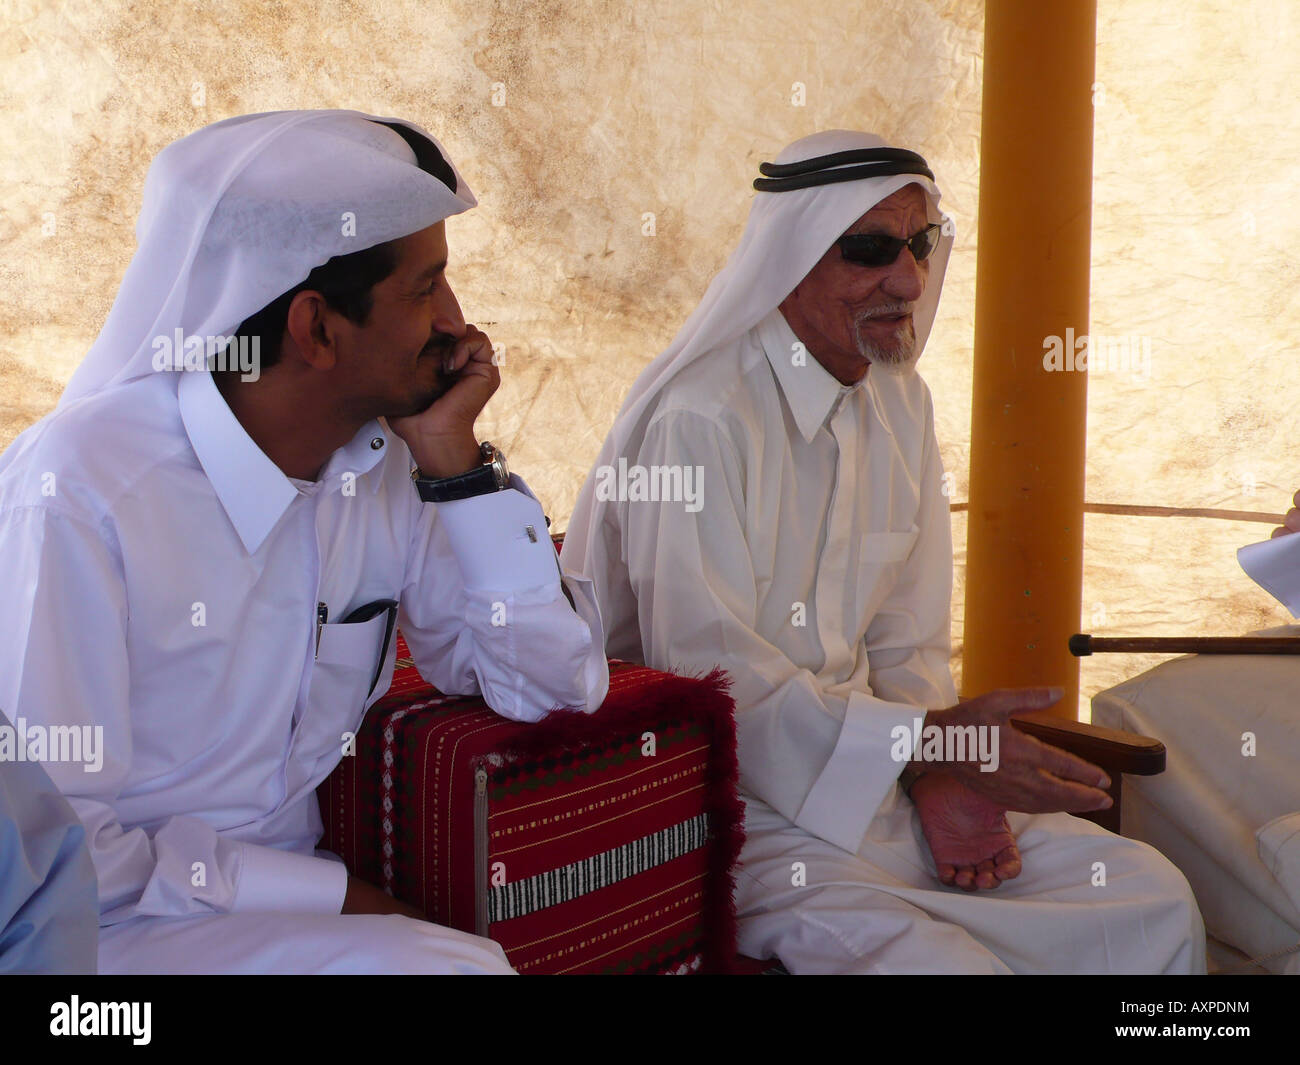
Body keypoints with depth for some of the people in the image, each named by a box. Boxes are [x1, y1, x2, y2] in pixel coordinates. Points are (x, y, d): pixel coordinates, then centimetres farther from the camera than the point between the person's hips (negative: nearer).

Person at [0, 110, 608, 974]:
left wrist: (455, 463, -10)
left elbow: (555, 686, -1)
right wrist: (335, 896, -18)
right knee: (453, 966, -26)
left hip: (300, 898, 6)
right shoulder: (79, 490, -21)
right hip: (120, 929, -6)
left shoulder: (387, 462, -2)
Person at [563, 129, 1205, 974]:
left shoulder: (902, 404, 10)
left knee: (1153, 901, -2)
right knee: (937, 960, -32)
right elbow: (706, 677, -21)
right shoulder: (698, 419, -17)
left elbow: (908, 641, 11)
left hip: (875, 771, 8)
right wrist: (930, 739, -24)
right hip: (740, 800, -7)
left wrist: (940, 777, -8)